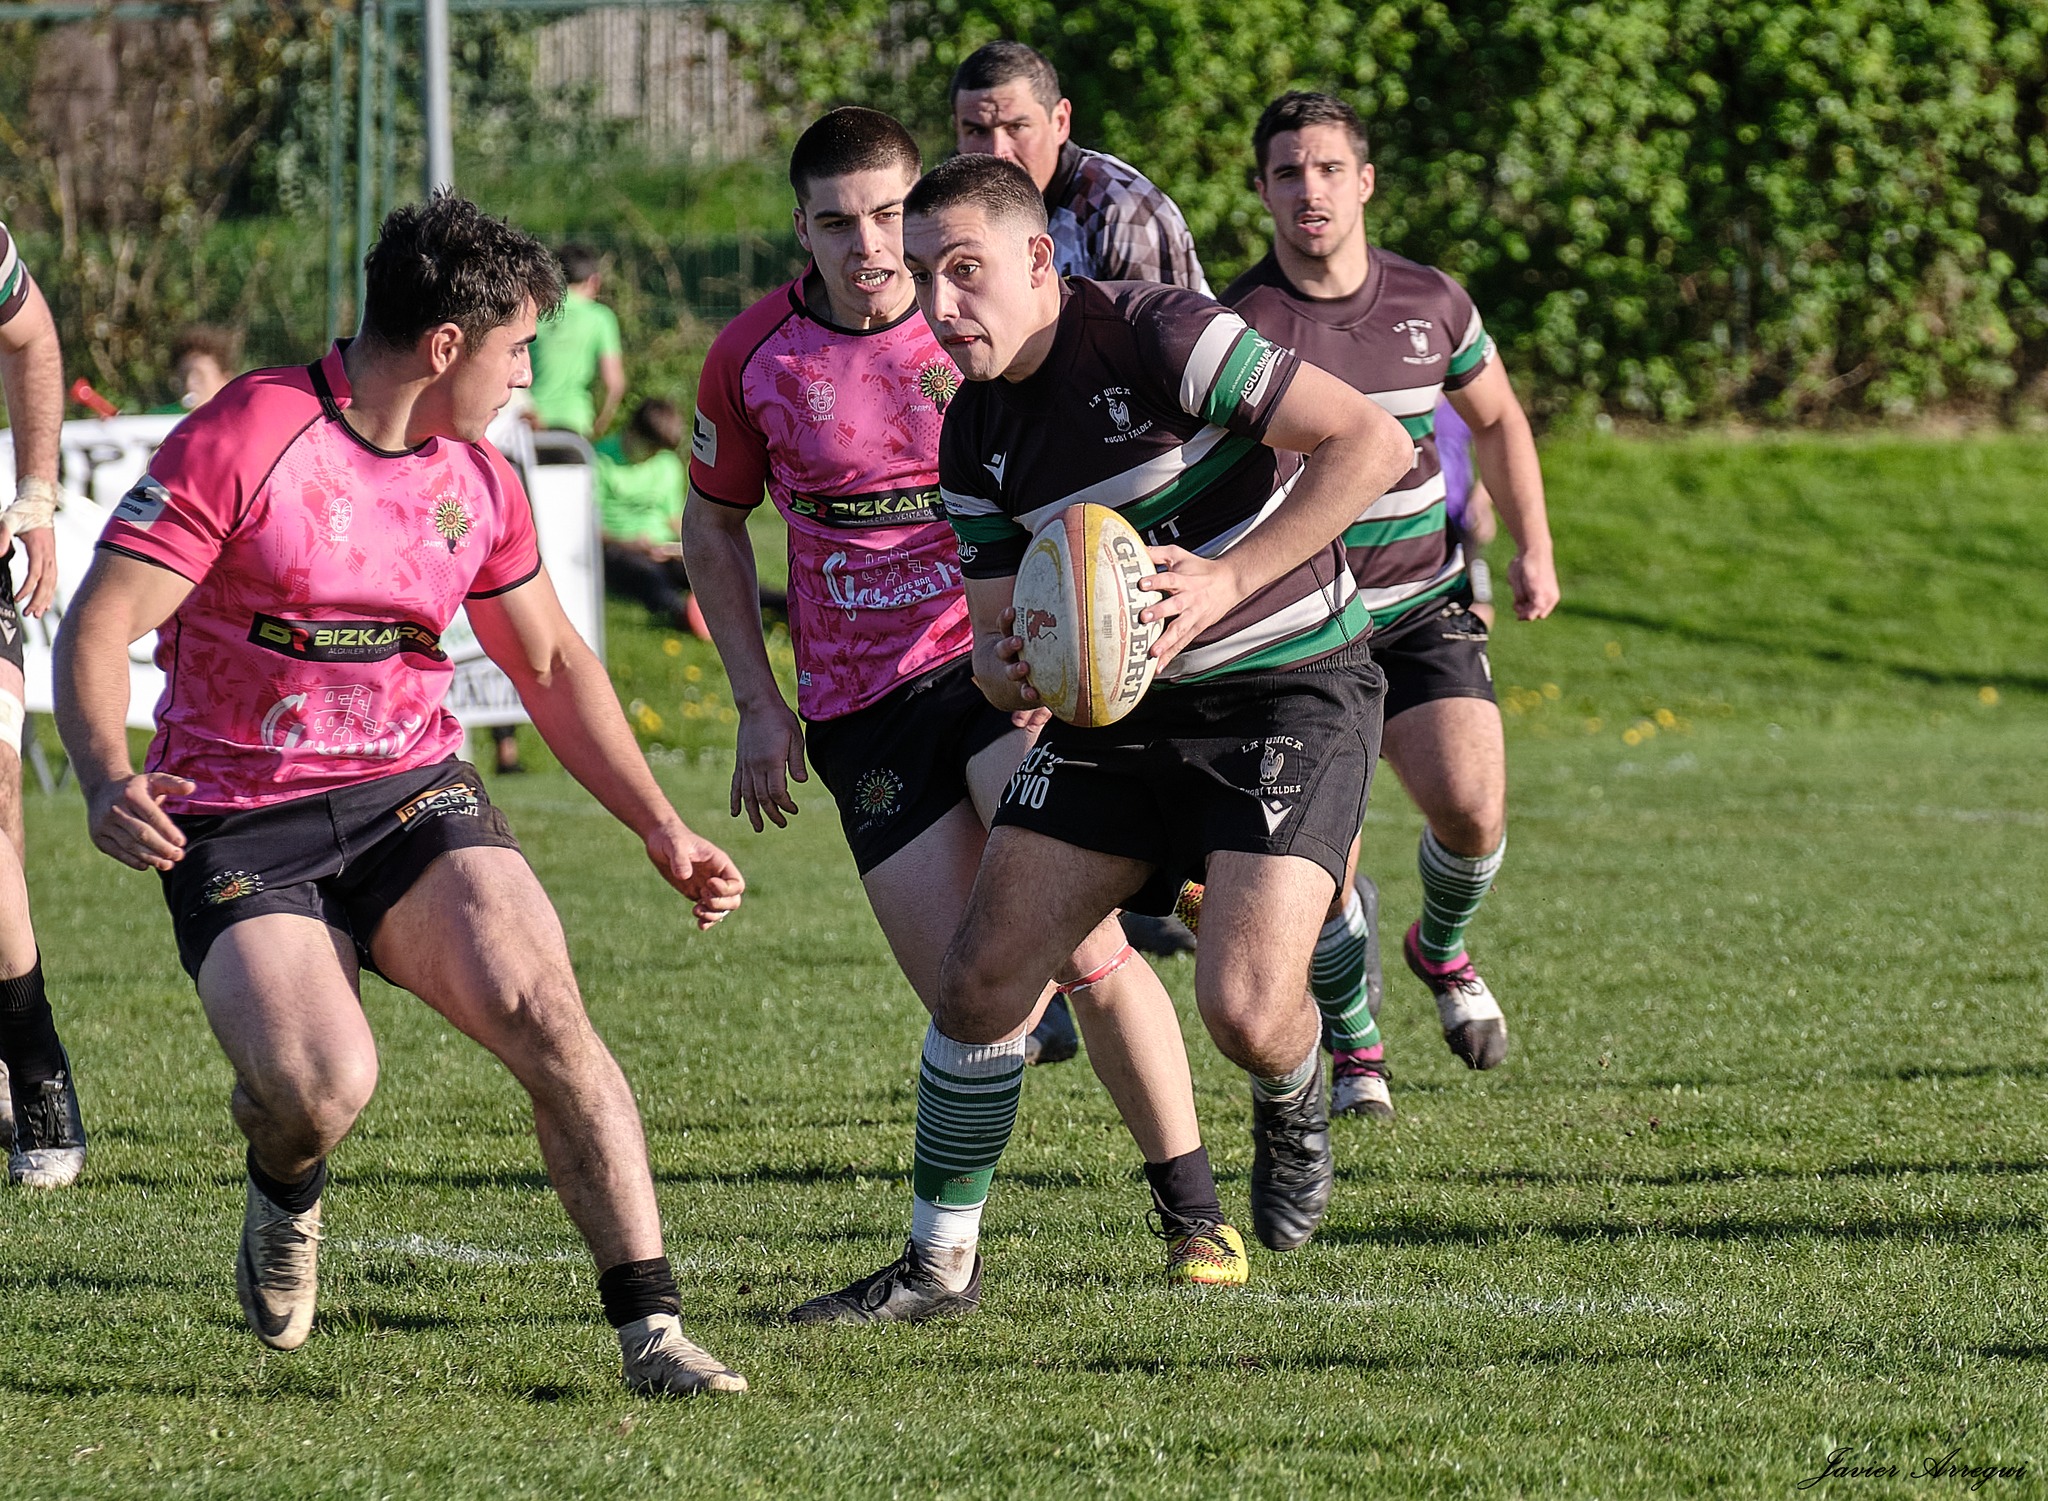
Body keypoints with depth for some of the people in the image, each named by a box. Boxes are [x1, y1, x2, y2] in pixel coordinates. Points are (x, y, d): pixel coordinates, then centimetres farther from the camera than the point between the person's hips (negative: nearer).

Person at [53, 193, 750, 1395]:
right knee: (322, 1085, -27)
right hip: (239, 831, -4)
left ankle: (652, 1328, -18)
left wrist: (662, 828, 14)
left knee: (543, 1011, -23)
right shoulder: (241, 441, -13)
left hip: (415, 798, 4)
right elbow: (98, 631, -15)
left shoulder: (480, 480, 7)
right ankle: (286, 1194, 13)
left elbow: (552, 663, 21)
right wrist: (110, 784, -33)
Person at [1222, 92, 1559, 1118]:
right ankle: (1351, 1048, 18)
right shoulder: (1238, 324, -11)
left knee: (1471, 810, -16)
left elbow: (1496, 419, 18)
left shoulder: (1431, 303, 0)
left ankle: (1441, 948, 19)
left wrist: (1533, 551, 11)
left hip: (1422, 608, 2)